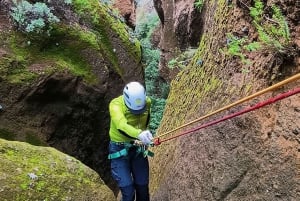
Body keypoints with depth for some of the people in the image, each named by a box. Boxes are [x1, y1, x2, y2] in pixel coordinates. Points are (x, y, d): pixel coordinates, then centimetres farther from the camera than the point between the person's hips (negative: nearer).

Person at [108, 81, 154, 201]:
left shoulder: (147, 102, -11)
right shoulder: (116, 105, -26)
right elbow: (121, 126, -46)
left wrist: (145, 135, 0)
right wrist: (138, 134, -62)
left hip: (139, 149, 4)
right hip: (120, 150, -3)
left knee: (143, 189, 12)